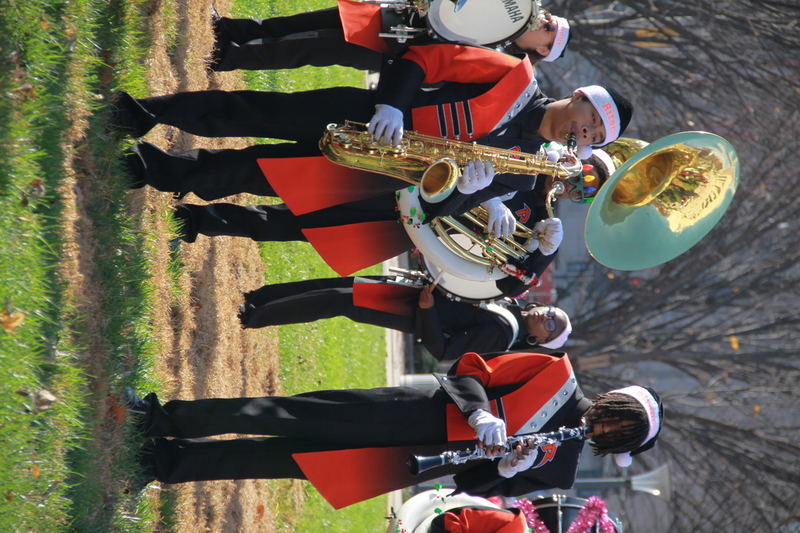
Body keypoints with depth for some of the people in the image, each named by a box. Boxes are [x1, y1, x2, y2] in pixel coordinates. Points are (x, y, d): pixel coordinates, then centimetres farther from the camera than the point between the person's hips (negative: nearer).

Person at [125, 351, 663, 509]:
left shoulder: (558, 472, 4)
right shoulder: (558, 377, 3)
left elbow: (473, 486, 2)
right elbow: (468, 367, 2)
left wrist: (507, 470, -19)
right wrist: (479, 413, -16)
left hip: (417, 466, 0)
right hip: (425, 410, 0)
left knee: (285, 458, -8)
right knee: (288, 417, -13)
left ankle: (172, 463, -1)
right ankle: (168, 420, -2)